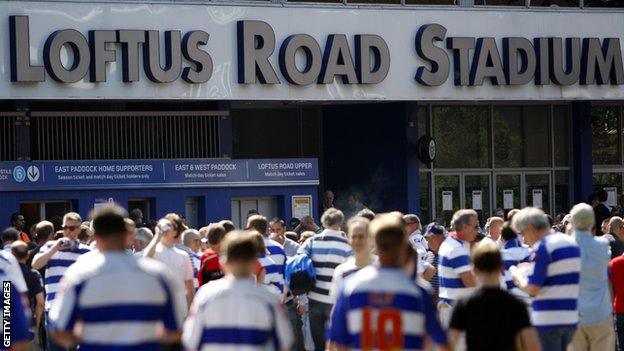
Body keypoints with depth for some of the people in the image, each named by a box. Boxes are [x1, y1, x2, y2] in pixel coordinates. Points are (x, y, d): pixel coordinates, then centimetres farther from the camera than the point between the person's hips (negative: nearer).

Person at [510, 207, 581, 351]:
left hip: (547, 320, -8)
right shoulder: (571, 242, 11)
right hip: (570, 318, 8)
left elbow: (533, 289, -16)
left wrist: (518, 276, 3)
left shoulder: (543, 246, -13)